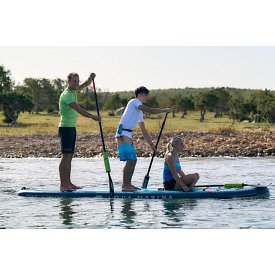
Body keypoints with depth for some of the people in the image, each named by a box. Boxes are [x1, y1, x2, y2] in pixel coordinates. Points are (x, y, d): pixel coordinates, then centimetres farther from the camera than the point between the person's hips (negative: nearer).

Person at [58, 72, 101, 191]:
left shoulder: (74, 91, 11)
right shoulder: (66, 94, -18)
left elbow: (86, 84, 15)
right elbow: (78, 109, -28)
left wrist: (91, 78, -7)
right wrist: (93, 117, -35)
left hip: (72, 128, 10)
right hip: (65, 128, -10)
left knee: (70, 156, 9)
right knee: (65, 156, -11)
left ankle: (68, 183, 12)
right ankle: (63, 185, -12)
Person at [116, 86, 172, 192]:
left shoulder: (139, 112, 24)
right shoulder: (134, 102, -3)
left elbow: (143, 130, 26)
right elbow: (149, 110, -16)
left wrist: (151, 144, 24)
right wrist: (164, 110, -7)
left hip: (128, 135, 10)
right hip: (123, 134, -10)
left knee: (133, 160, 9)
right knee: (130, 160, -13)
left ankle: (128, 184, 15)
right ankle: (125, 186, -11)